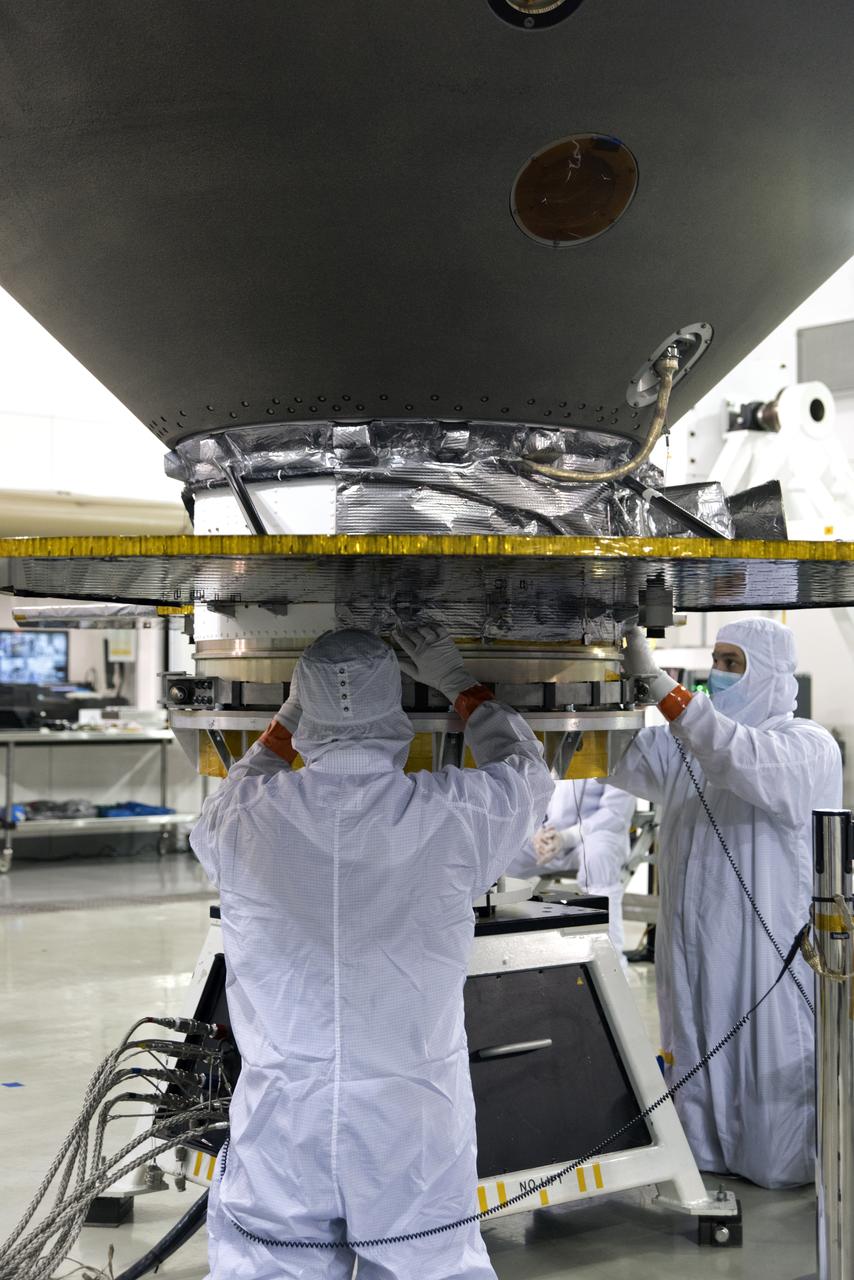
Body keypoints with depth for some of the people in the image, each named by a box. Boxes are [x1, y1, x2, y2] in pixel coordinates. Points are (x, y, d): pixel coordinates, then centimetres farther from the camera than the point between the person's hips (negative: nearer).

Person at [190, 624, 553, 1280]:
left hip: (282, 1134, 1)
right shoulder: (454, 812, -11)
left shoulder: (242, 821, -9)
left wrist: (292, 708, 23)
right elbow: (527, 770, 12)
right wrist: (457, 681, 21)